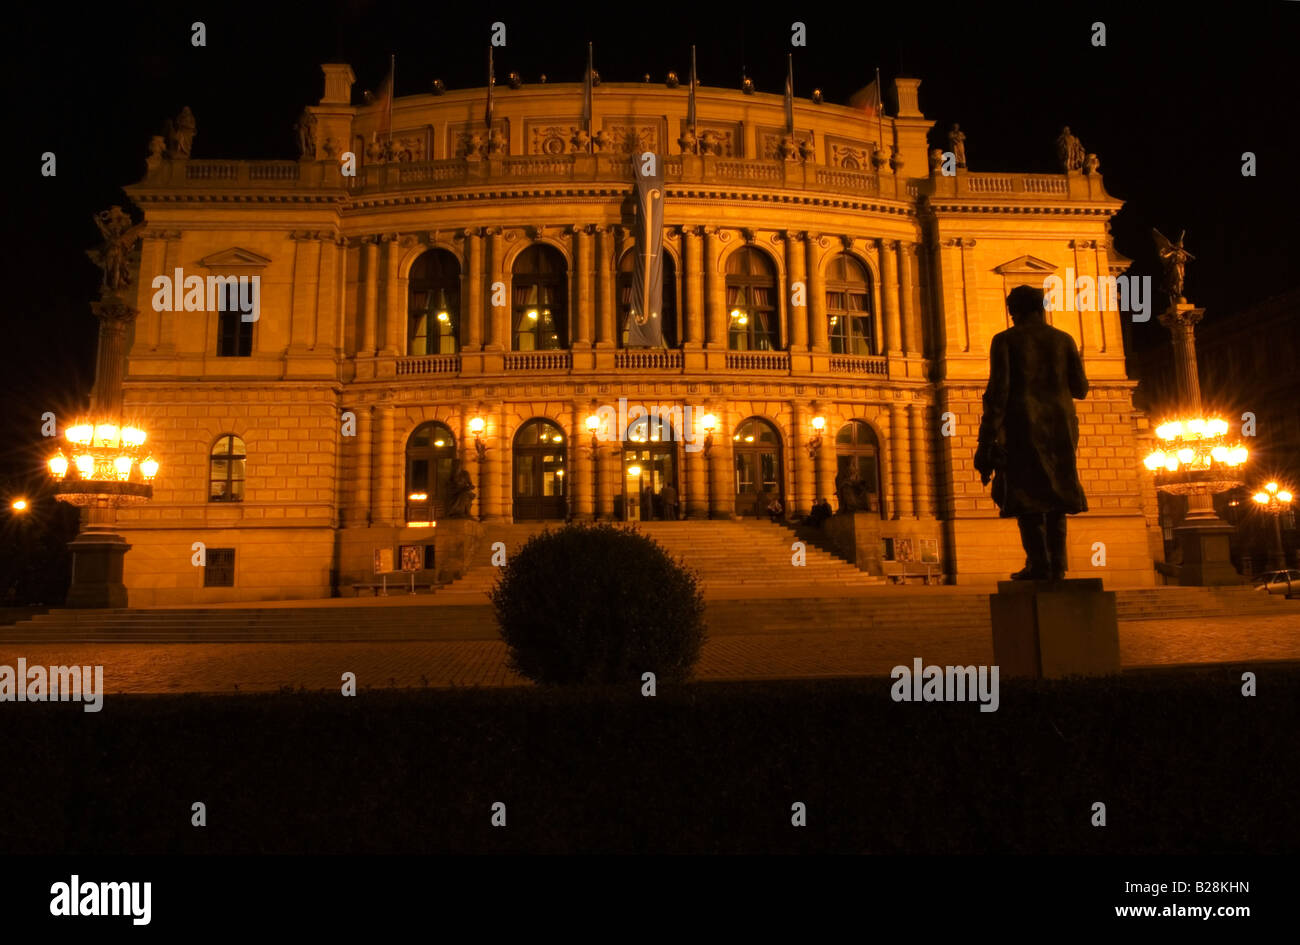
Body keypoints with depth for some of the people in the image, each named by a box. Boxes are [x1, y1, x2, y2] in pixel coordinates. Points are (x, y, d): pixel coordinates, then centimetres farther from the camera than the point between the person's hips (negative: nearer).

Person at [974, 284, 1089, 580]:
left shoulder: (1005, 340, -2)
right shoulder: (1064, 339, 9)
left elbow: (998, 391, -10)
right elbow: (1080, 389, 8)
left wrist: (987, 438, -8)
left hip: (1023, 423, -4)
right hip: (1060, 424, 4)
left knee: (1026, 493, 0)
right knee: (1055, 490, 11)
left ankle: (1039, 564, -8)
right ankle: (1057, 564, 8)